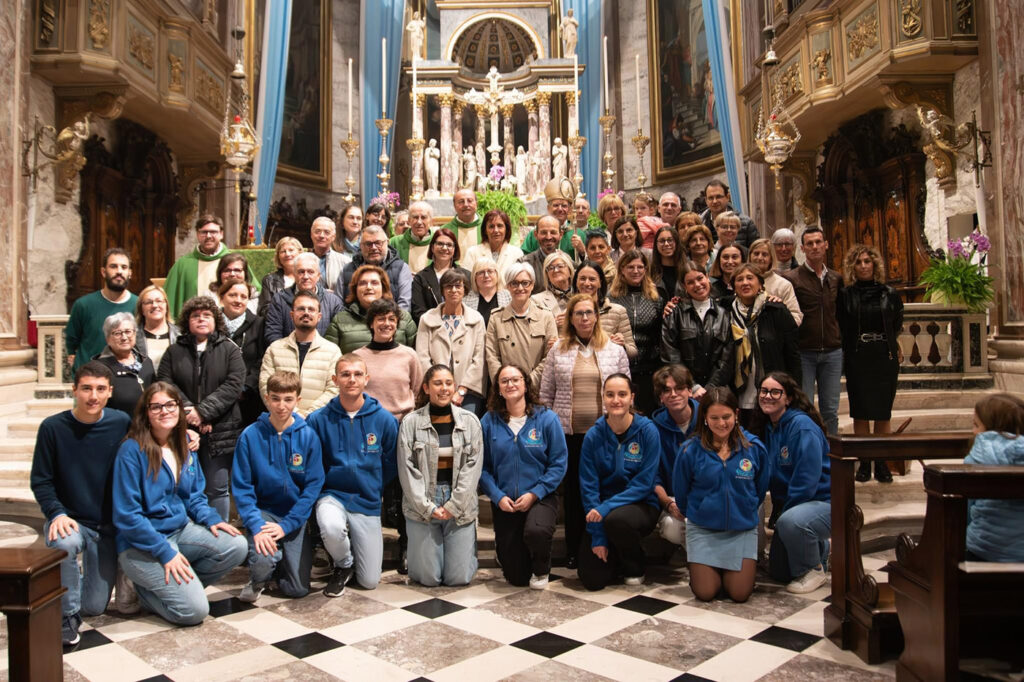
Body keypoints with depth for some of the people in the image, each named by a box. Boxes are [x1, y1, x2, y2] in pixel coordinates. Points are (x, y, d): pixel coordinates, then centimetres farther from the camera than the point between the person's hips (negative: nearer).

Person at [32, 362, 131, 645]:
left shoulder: (122, 423, -7)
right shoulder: (53, 427, -10)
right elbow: (40, 481, -6)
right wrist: (57, 514, -20)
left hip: (107, 526, 2)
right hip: (68, 520, -1)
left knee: (95, 607, 5)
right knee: (65, 542, -38)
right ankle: (68, 615, -13)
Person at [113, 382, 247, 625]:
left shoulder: (183, 447, 6)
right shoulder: (132, 451, -15)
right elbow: (126, 516, -17)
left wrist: (211, 519, -7)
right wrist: (165, 552, -20)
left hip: (181, 530, 7)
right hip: (142, 544, -7)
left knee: (236, 546, -16)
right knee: (195, 610, -18)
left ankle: (178, 586, 4)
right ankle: (147, 587, 10)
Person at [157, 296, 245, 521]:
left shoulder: (229, 350, 5)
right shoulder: (174, 352, 11)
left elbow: (234, 384, -8)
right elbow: (164, 384, -1)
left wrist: (203, 411, -16)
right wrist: (187, 410, -15)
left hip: (219, 432, -2)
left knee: (219, 488, 4)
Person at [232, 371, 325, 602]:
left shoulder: (308, 436, -7)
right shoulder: (250, 435, -8)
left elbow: (313, 485, -8)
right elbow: (241, 487, -7)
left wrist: (287, 524, -16)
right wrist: (256, 526, -19)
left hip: (296, 517, 1)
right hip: (263, 511, -1)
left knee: (298, 589, -6)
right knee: (263, 562, -29)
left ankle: (281, 560, 28)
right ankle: (258, 579, 9)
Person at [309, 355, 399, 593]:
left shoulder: (384, 419, -7)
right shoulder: (319, 419, -9)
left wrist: (372, 489, 9)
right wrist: (321, 492, -2)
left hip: (368, 502, 1)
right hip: (332, 495, -1)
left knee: (369, 582, 1)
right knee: (332, 528, -37)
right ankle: (343, 565, -2)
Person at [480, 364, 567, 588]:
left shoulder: (546, 418, -7)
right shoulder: (489, 421, -3)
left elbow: (559, 463, -7)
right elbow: (483, 466, -2)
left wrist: (534, 494, -15)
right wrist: (498, 496, -14)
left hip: (540, 498, -1)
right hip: (504, 502, 2)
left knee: (536, 532, -36)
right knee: (516, 577, 5)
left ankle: (541, 570, 1)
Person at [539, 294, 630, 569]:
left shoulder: (615, 350, 7)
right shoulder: (558, 350, 6)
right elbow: (546, 394, 7)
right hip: (568, 432, 0)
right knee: (573, 489, 7)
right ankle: (573, 550, 19)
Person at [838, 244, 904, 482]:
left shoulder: (888, 294, 6)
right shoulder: (845, 295, 2)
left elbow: (897, 324, 16)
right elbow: (840, 328, 5)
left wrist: (889, 345, 10)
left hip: (885, 360, 1)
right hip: (856, 362, -1)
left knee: (883, 414, 4)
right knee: (860, 414, 1)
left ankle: (882, 463, 11)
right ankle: (864, 464, 9)